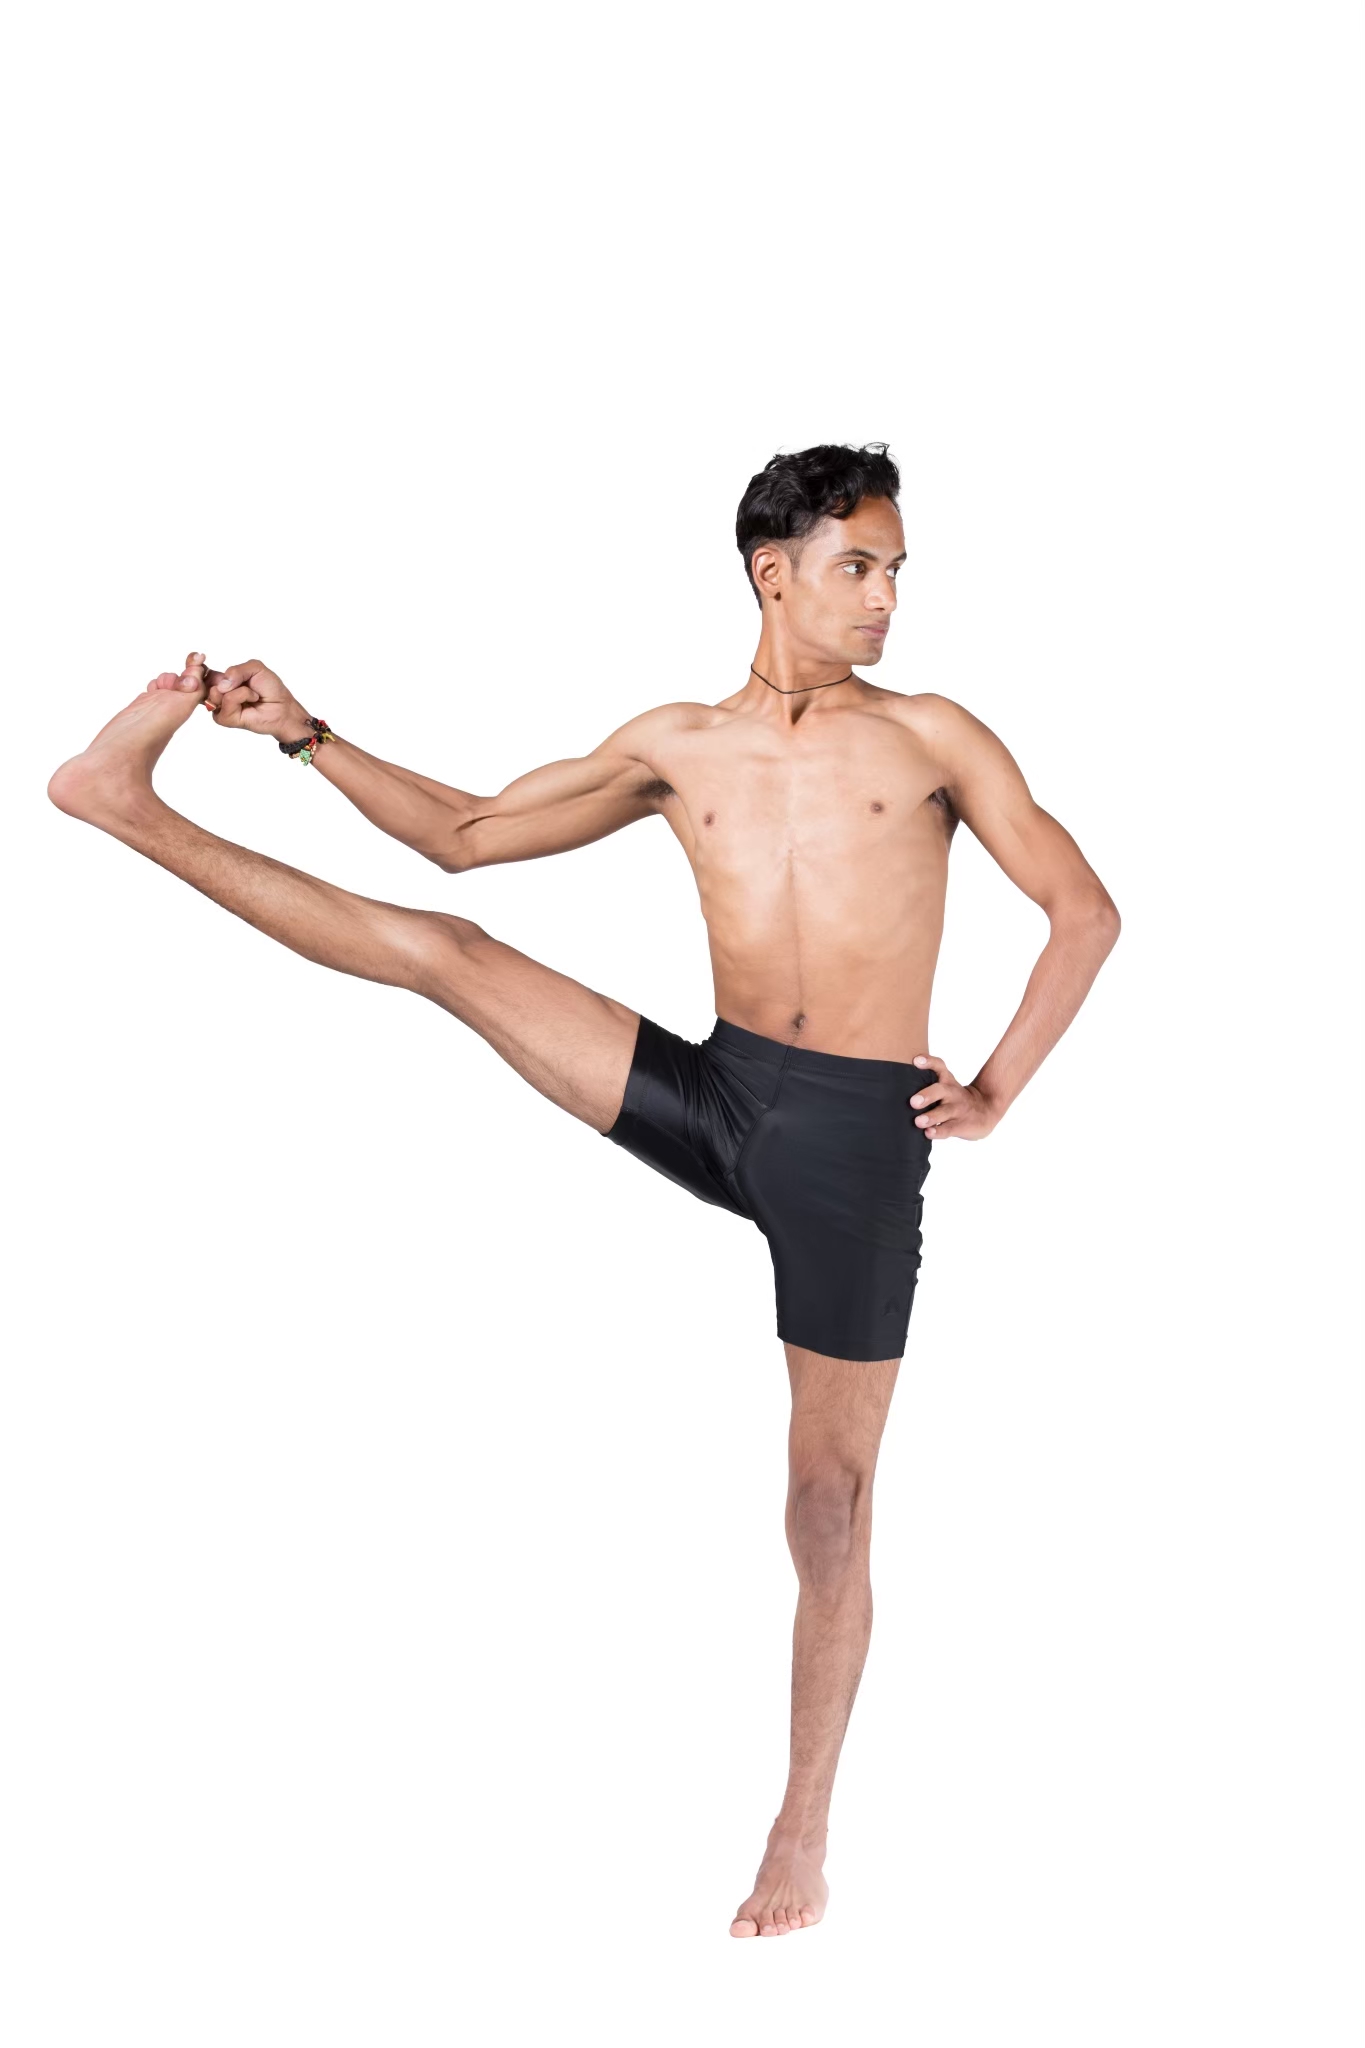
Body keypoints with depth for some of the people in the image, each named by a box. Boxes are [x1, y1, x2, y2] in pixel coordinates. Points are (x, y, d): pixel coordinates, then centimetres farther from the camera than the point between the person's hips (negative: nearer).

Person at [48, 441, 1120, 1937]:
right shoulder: (675, 746, 9)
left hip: (857, 1139, -2)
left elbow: (1084, 909, 2)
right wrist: (305, 735, 7)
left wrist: (997, 1087, -4)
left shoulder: (931, 735, 2)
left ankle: (802, 1833, 15)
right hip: (712, 1095, 3)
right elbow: (468, 834, 13)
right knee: (445, 951, -9)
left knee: (830, 1493, 2)